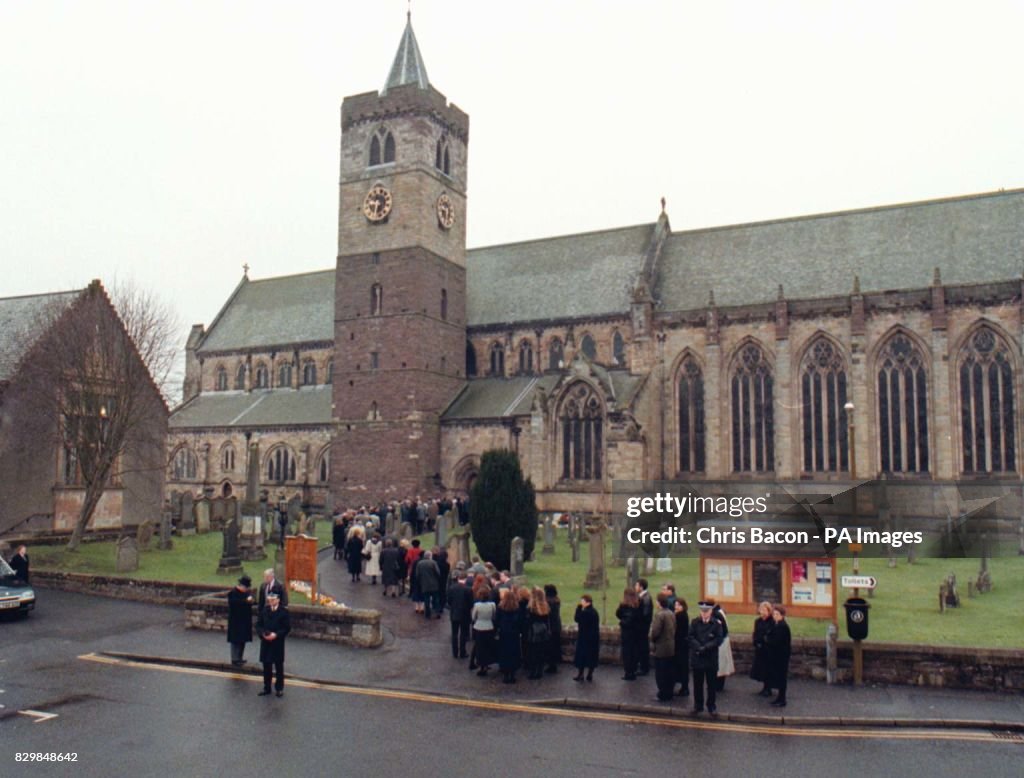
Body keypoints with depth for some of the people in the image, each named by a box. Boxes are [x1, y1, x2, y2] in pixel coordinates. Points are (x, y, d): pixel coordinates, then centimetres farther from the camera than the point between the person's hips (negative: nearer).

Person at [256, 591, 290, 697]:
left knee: (279, 666, 6)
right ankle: (267, 688, 22)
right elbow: (259, 625, 7)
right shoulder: (264, 611, 5)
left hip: (278, 643, -3)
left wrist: (276, 634, -19)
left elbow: (287, 627, -8)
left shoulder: (283, 611, -8)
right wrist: (263, 633, -11)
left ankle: (279, 688, 16)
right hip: (265, 642, 4)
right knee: (266, 666, 11)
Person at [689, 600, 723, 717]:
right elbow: (691, 637, -3)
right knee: (698, 684, 8)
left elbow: (718, 639, -8)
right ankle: (698, 706, 18)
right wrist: (699, 647, -18)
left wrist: (706, 647, -18)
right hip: (697, 657, 1)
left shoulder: (716, 623, -2)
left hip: (711, 658, -1)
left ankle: (711, 706, 18)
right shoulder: (694, 622, 3)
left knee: (711, 684, 7)